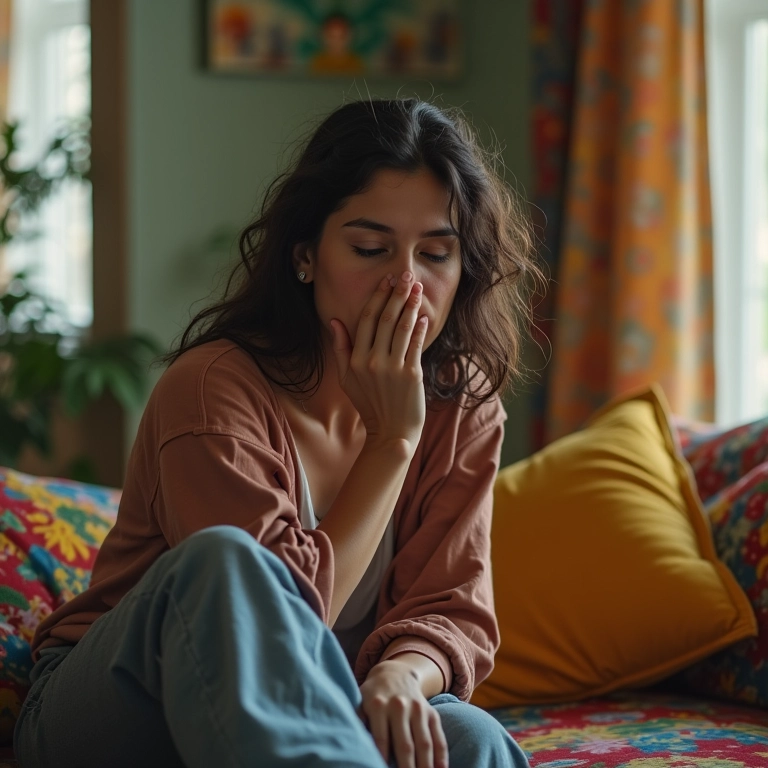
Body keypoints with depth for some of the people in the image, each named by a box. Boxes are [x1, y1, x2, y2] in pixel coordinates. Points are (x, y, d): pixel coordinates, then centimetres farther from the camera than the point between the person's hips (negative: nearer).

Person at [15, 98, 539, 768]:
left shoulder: (464, 404, 0)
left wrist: (400, 677, -28)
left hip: (308, 712, 3)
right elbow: (287, 613, -20)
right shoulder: (213, 386, -18)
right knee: (222, 559, -37)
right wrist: (391, 439, -20)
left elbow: (455, 611, -4)